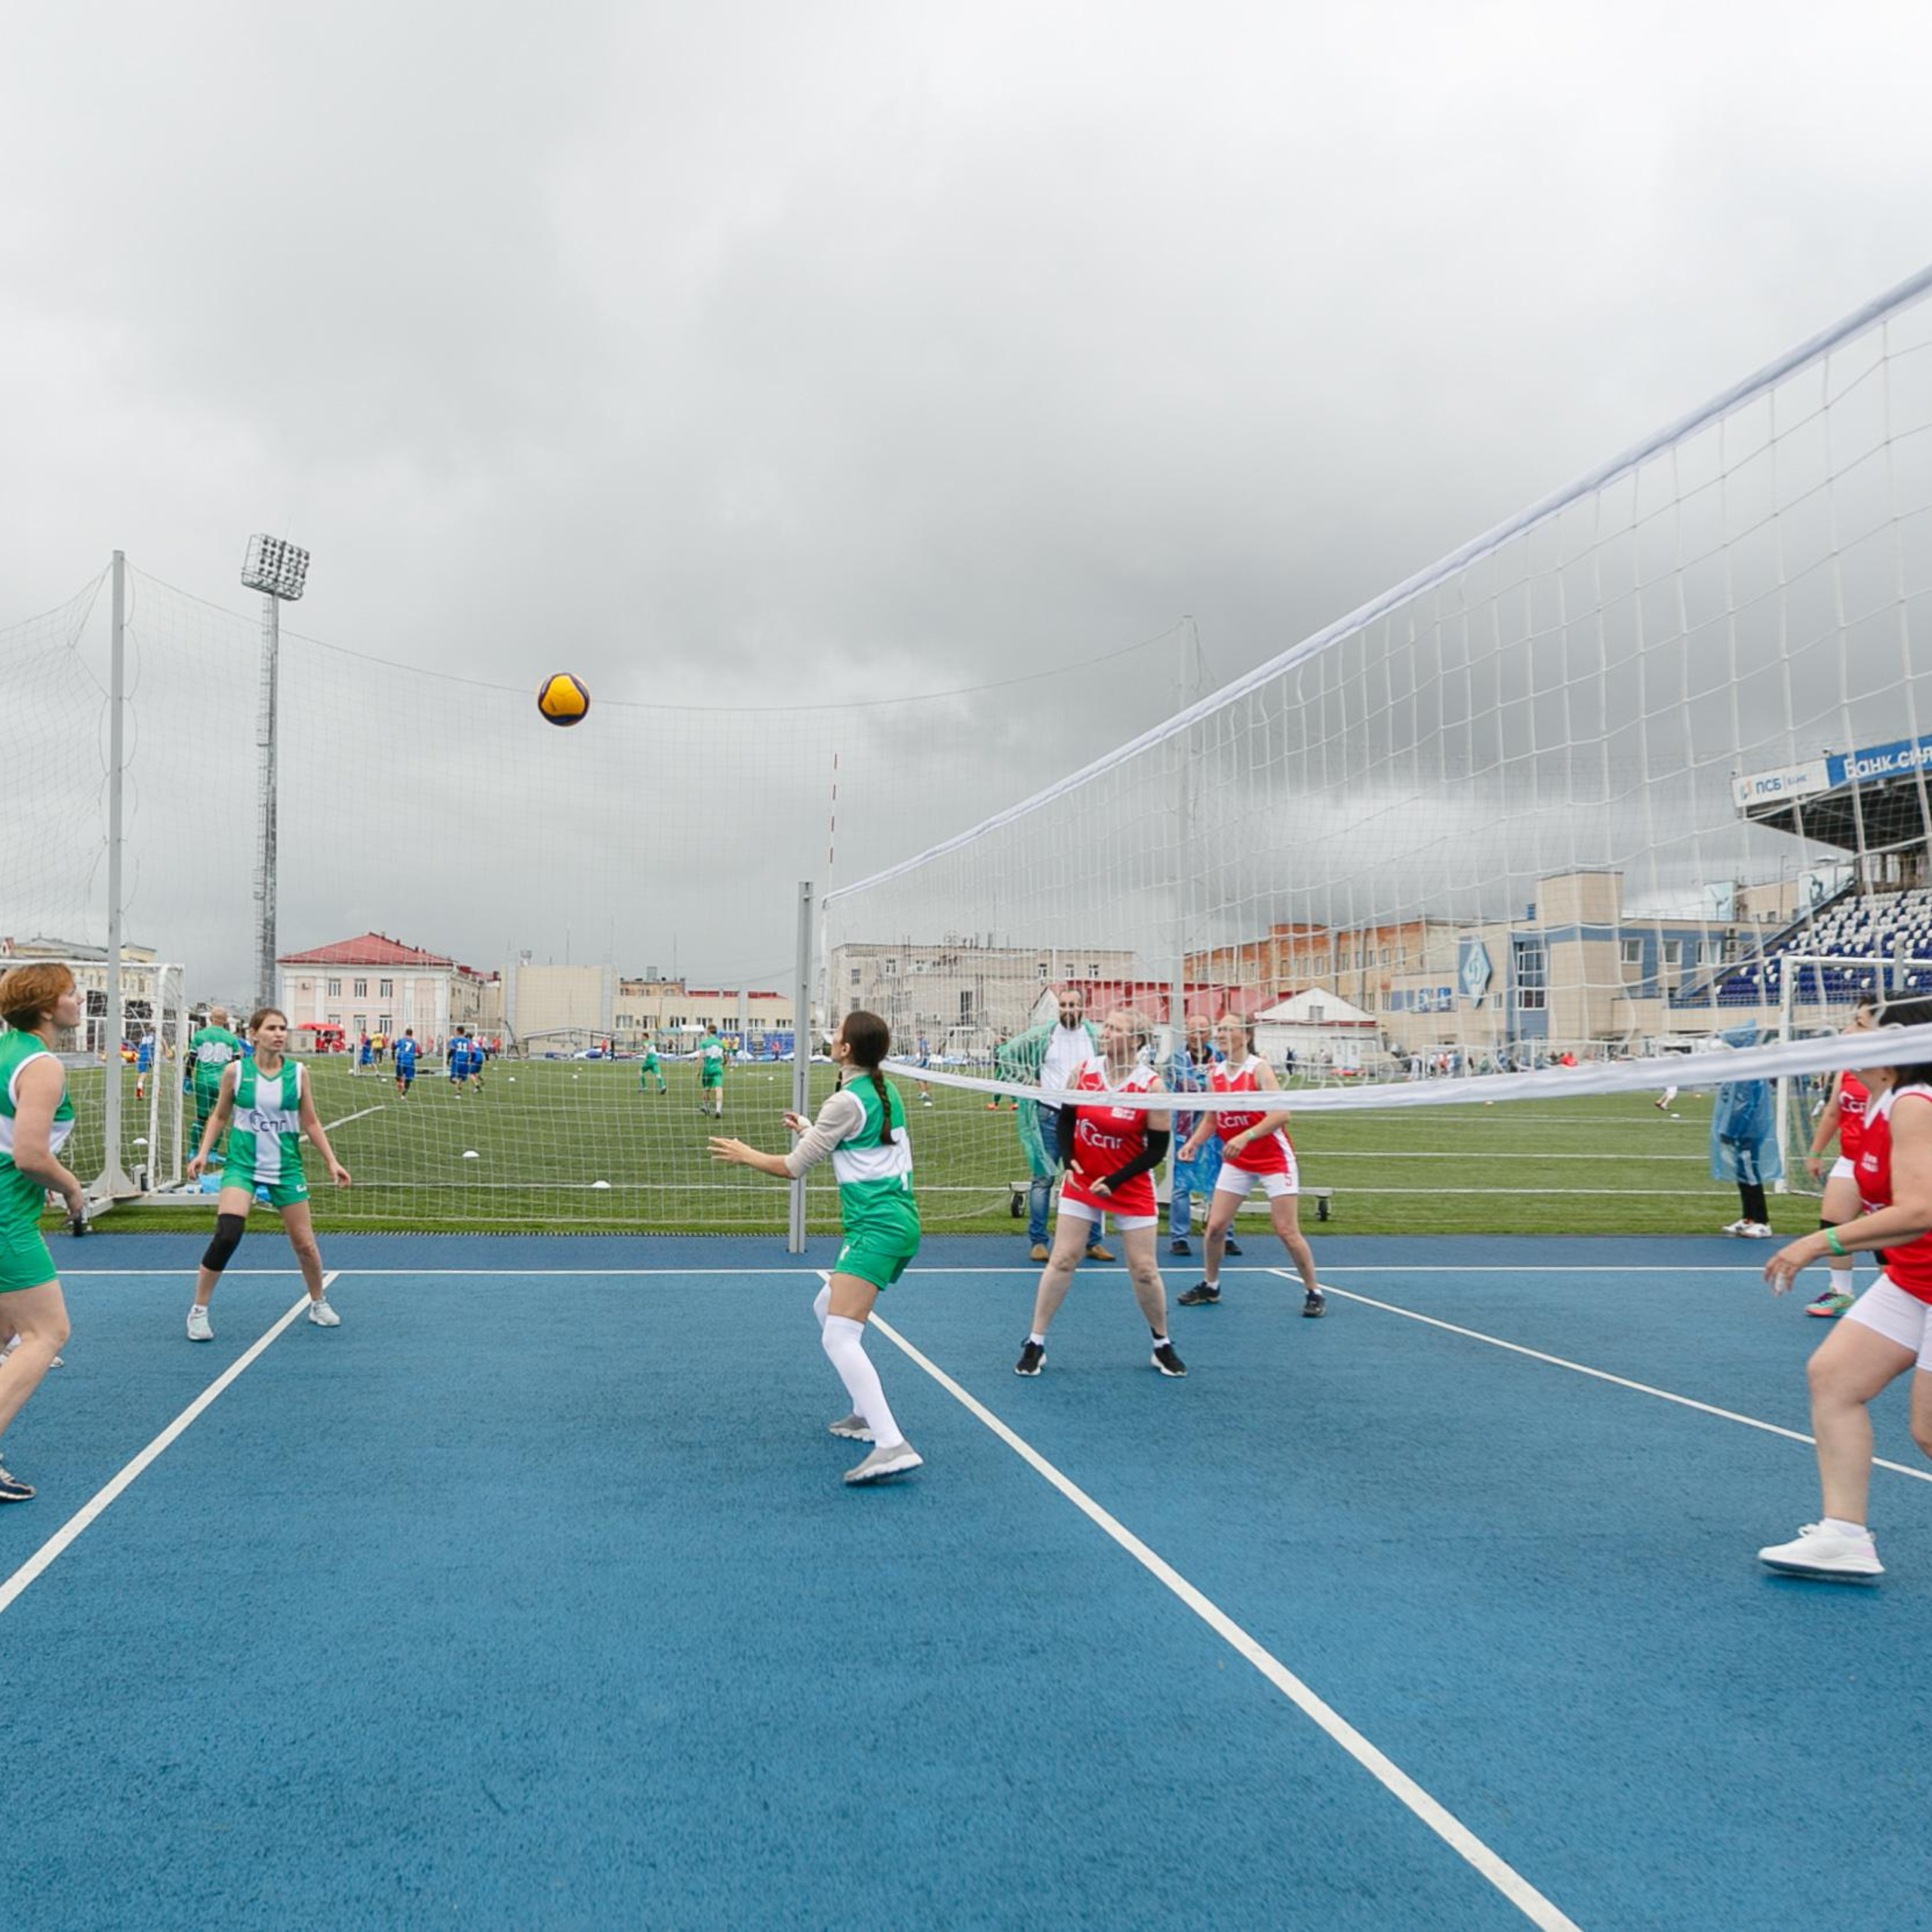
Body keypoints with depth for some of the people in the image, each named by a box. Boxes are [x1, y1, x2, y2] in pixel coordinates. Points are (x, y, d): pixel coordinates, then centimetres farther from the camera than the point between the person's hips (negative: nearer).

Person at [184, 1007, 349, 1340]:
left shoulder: (298, 1073, -1)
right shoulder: (236, 1073, -4)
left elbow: (311, 1122, 6)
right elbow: (219, 1116, 9)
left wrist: (331, 1162, 2)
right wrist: (203, 1152, -3)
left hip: (286, 1167, 2)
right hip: (242, 1164, -2)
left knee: (304, 1243, 5)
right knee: (227, 1234, -21)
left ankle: (318, 1303, 31)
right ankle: (199, 1311, -3)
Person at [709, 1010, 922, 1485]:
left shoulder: (846, 1102, -13)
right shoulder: (886, 1092, 12)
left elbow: (793, 1167, -5)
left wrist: (747, 1155, 12)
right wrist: (812, 1131, 34)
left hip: (876, 1227, -10)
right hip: (898, 1219, 10)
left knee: (838, 1338, -17)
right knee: (826, 1308, 25)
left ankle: (892, 1445, -29)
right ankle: (868, 1415, 28)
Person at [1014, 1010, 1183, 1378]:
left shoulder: (1152, 1085, -15)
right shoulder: (1083, 1070, -6)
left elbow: (1158, 1149, -11)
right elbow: (1065, 1118, 7)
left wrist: (1115, 1181, -15)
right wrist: (1068, 1161, -7)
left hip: (1131, 1188, -2)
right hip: (1081, 1182, 2)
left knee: (1144, 1270, 2)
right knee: (1062, 1260, -1)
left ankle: (1162, 1346, 24)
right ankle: (1034, 1344, 9)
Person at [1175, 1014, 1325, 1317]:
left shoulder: (1259, 1068, -17)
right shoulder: (1215, 1075, 1)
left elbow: (1281, 1114, -28)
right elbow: (1210, 1119, 12)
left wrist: (1245, 1137, -37)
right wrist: (1193, 1142, -6)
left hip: (1274, 1158, -5)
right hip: (1235, 1162, 5)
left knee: (1287, 1231, -4)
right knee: (1215, 1226, 2)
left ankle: (1314, 1293, 11)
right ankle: (1210, 1286, 22)